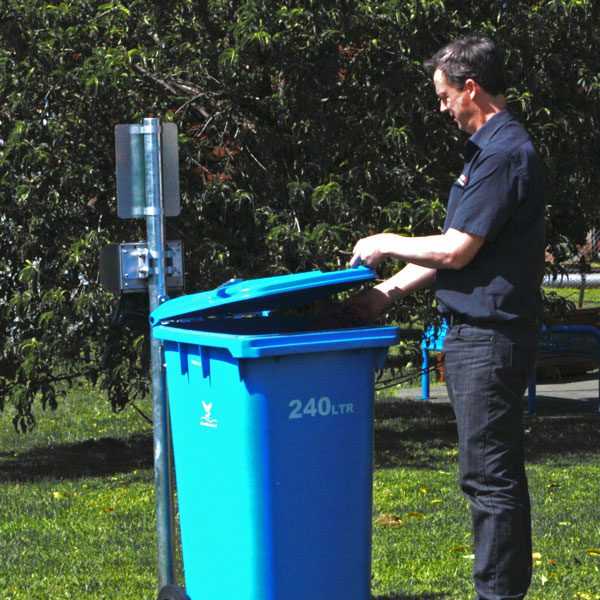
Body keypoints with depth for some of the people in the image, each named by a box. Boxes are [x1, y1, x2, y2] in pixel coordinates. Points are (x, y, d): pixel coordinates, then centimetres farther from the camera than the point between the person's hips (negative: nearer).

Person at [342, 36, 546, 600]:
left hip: (489, 338, -11)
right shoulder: (489, 148, 16)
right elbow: (454, 247, 20)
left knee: (490, 475, -5)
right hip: (474, 335, 11)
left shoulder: (505, 154, -17)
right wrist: (386, 292, 17)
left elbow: (456, 251, -19)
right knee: (491, 473, 14)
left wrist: (387, 245, -3)